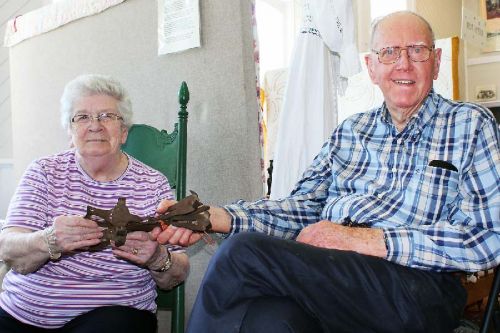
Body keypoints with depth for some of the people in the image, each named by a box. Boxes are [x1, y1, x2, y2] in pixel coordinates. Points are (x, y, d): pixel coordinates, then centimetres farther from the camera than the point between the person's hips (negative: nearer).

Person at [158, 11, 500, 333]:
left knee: (244, 251, -24)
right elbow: (303, 207, 13)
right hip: (324, 273, 3)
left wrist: (362, 239, -14)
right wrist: (217, 217, -4)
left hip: (418, 288, -2)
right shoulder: (350, 131, 21)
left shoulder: (471, 125, 8)